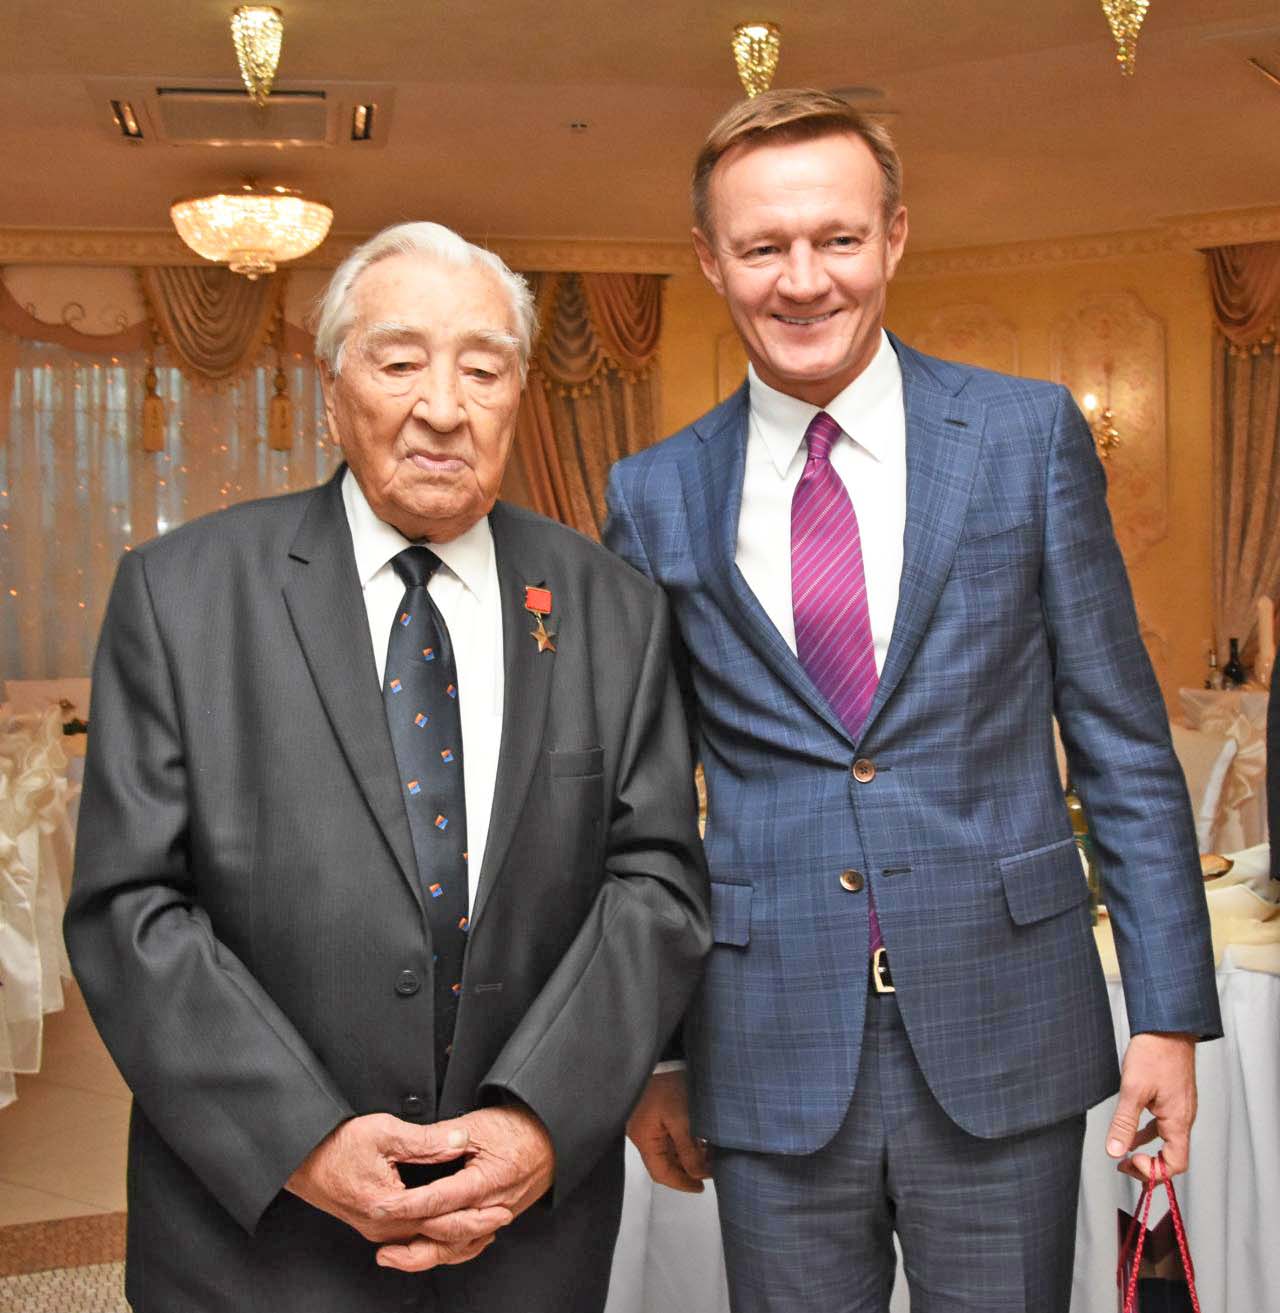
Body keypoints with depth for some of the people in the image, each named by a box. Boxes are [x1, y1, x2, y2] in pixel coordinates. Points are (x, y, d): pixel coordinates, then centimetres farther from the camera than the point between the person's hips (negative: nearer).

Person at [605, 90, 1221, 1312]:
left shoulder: (1030, 436, -1)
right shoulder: (656, 496, 1)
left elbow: (1122, 742, 1)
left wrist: (1169, 1014, -2)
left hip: (1003, 1039, 0)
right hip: (773, 1060, 1)